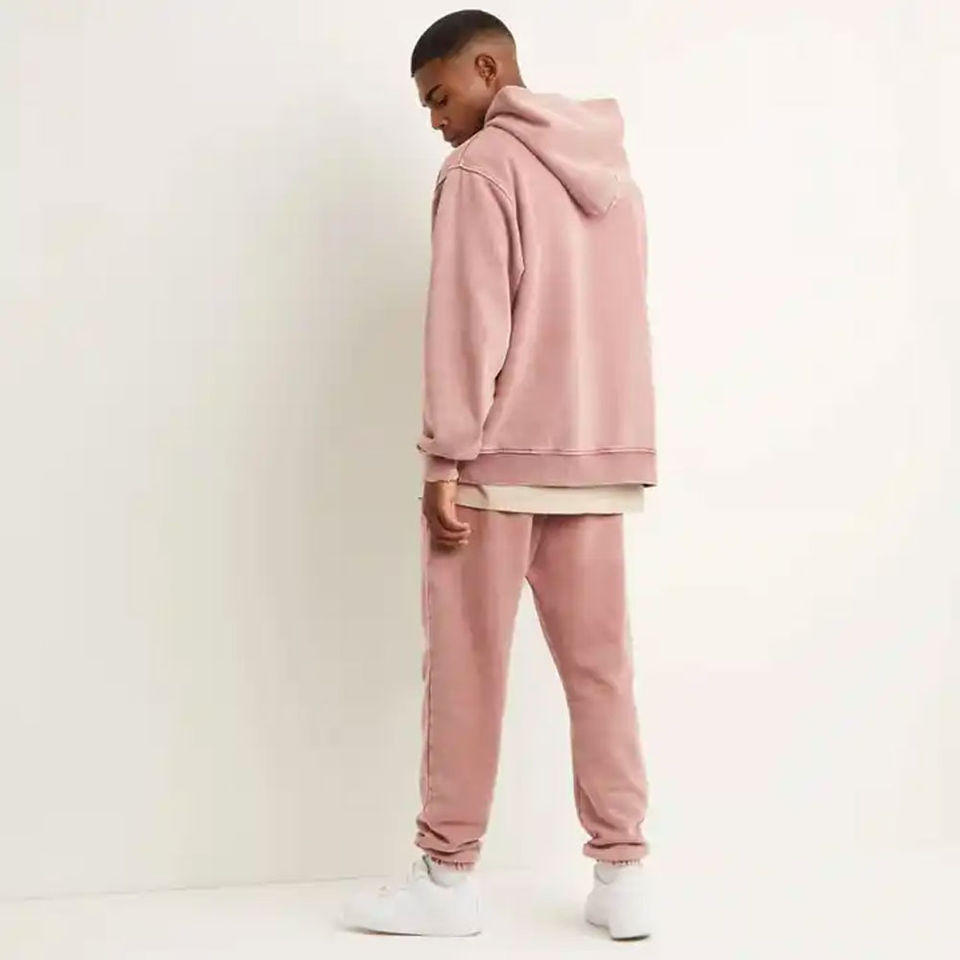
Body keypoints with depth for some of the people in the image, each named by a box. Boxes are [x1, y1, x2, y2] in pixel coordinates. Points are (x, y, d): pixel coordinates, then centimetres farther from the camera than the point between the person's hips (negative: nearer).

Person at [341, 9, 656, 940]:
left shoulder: (481, 169, -6)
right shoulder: (613, 173, 16)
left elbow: (468, 326, -13)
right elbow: (616, 324, 15)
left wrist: (445, 461, -12)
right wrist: (599, 442, 16)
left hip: (498, 461, -7)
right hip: (600, 460, 7)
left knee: (466, 670, 2)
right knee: (600, 668, 8)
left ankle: (448, 878, 11)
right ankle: (620, 874, 12)